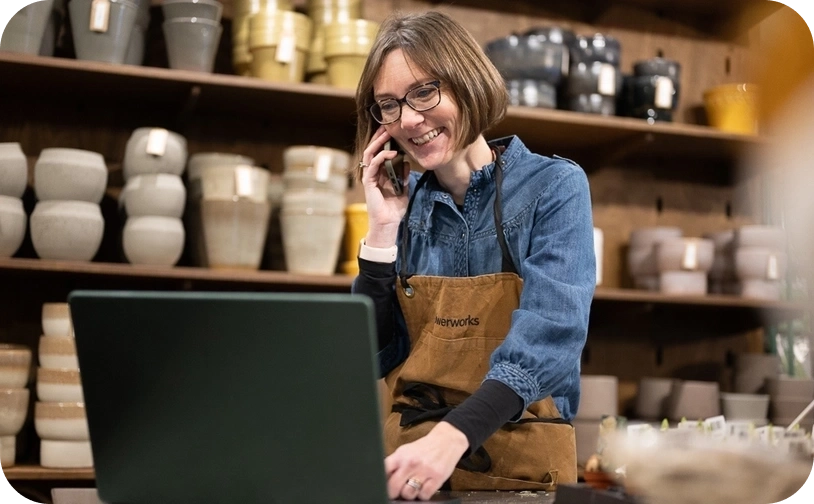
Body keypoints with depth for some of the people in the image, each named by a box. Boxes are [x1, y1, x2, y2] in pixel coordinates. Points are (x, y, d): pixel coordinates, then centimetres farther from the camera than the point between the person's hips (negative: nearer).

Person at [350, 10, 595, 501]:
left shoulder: (554, 187, -4)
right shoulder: (404, 203, 7)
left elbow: (547, 338, -17)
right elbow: (370, 358, 6)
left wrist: (450, 439, -30)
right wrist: (383, 232, -4)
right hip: (403, 457, 2)